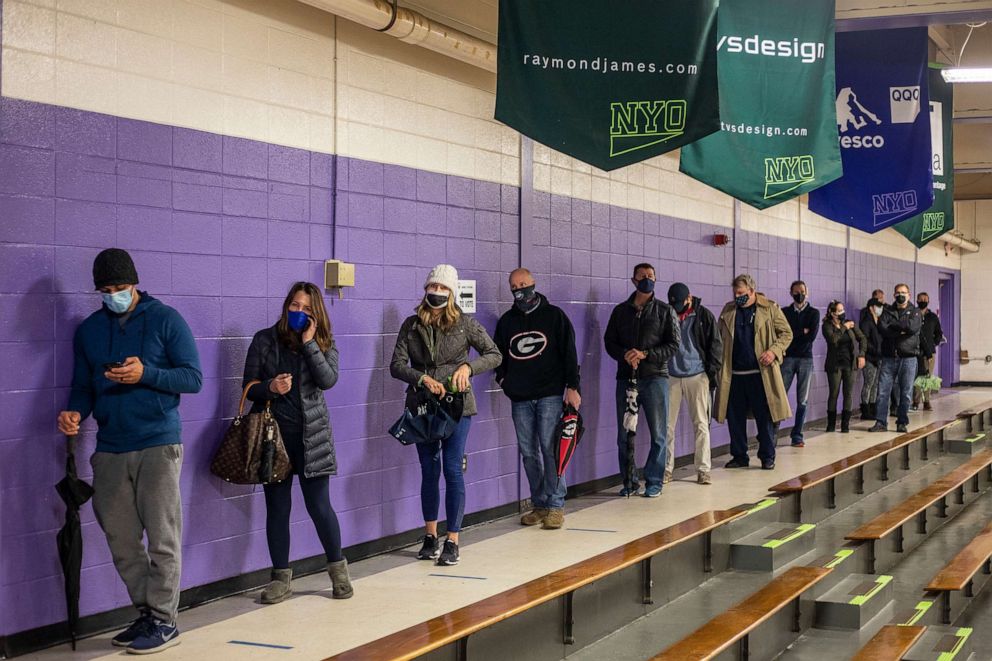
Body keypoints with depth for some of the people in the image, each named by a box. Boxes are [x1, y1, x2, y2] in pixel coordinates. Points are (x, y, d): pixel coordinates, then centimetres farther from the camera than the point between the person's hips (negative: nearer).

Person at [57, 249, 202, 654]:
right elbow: (83, 386, 16)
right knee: (121, 540, 7)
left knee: (162, 538, -3)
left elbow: (193, 378, -4)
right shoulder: (88, 330, 12)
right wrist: (75, 412, -6)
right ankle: (145, 613, 19)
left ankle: (164, 620, 5)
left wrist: (146, 373, -18)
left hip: (158, 445, -5)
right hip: (110, 449, 5)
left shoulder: (165, 320, -1)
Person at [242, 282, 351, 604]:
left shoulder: (324, 343, 4)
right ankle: (281, 577, 17)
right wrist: (271, 387, -18)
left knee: (319, 506, -1)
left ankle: (338, 570, 17)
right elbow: (249, 387, 2)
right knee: (277, 508, 6)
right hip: (273, 434, 1)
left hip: (310, 436, -1)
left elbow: (328, 380, -12)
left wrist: (308, 342, -13)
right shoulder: (264, 340, 3)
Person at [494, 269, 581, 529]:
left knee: (550, 448, -8)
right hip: (519, 398, 4)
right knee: (528, 452, 5)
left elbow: (569, 352, 0)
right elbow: (498, 353, 23)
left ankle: (555, 505, -3)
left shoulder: (554, 315, 3)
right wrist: (502, 378, 6)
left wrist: (572, 387, -7)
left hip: (550, 394, -4)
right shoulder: (507, 320, 13)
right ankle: (539, 504, 13)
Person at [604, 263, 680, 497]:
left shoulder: (664, 311, 5)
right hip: (626, 378, 2)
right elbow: (610, 341, 11)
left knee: (658, 434, -1)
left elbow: (673, 344, -1)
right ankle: (629, 481, 15)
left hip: (654, 376, -2)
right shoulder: (621, 311, 12)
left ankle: (654, 481, 8)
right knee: (624, 435, 4)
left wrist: (645, 354, -14)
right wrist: (624, 355, -11)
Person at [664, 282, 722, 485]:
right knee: (667, 425, 0)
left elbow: (715, 344, 3)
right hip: (670, 377, 1)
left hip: (697, 376, -1)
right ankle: (666, 469, 8)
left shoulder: (704, 316, 2)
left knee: (701, 424, 1)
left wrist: (712, 370, -6)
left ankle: (703, 470, 6)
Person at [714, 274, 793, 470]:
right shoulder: (728, 311, 11)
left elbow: (786, 333, 3)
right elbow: (720, 338, 15)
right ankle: (739, 456, 17)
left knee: (765, 417, 0)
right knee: (735, 417, 7)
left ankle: (767, 456, 10)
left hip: (760, 372, -3)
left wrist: (774, 351, -12)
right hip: (734, 373, 4)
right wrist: (718, 364, 1)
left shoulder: (769, 308, 1)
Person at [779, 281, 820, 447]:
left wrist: (793, 334, -4)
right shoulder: (785, 312, 9)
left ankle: (797, 435, 7)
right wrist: (803, 331, -5)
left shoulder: (813, 313, 8)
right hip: (787, 358, -1)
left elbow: (812, 335, -7)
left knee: (802, 400, 2)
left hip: (805, 359, 1)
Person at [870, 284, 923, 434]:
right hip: (889, 357, 1)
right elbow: (882, 329, -5)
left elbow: (913, 327, -14)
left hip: (908, 357, -1)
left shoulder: (915, 312, 7)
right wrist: (900, 332, -13)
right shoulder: (887, 311, 11)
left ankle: (902, 423, 9)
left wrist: (892, 324, -7)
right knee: (883, 390, -3)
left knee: (906, 392, 1)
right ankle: (881, 422, 2)